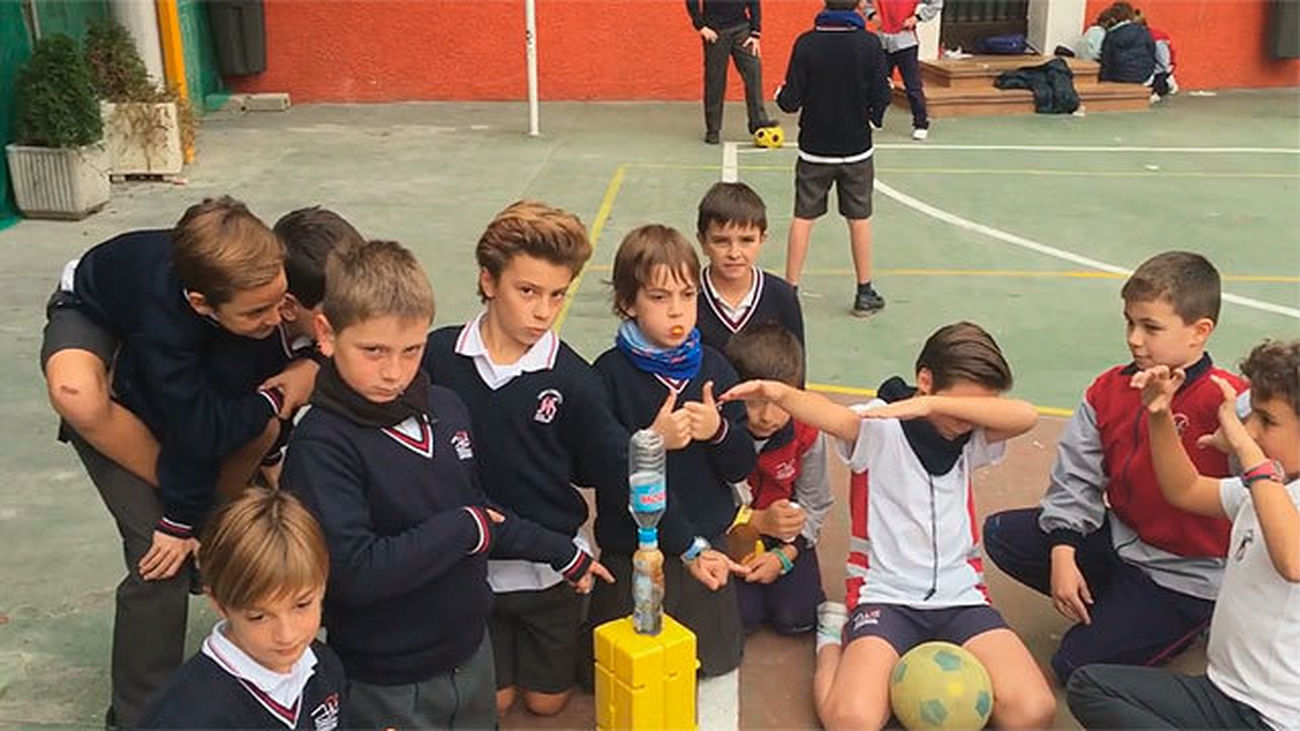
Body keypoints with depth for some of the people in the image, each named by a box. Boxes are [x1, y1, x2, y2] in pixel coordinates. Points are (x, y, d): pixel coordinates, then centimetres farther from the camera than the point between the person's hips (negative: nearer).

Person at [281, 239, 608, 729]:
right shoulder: (321, 444, -21)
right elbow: (352, 572, -28)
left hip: (470, 653, 6)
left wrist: (560, 551, 19)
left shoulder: (446, 408, 0)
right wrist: (462, 530, -20)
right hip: (385, 685, -6)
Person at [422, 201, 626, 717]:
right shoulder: (439, 356, -14)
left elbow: (615, 470, -12)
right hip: (467, 562, 1)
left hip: (550, 564, 0)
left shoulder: (572, 378, -16)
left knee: (546, 701, 18)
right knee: (492, 700, 17)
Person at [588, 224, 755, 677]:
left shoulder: (712, 367, 0)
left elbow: (742, 468, 2)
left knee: (714, 664, 15)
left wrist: (719, 431, -17)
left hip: (706, 546, 4)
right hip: (631, 552, -3)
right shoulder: (611, 373, -12)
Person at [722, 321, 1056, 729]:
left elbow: (1026, 417, -13)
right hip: (886, 595, -4)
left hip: (960, 597, 4)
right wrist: (780, 394, -51)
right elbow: (834, 419, -28)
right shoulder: (881, 427, -5)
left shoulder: (971, 438, 8)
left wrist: (930, 405, -25)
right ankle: (834, 638, 7)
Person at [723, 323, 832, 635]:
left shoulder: (807, 436, -14)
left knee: (796, 618, -12)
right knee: (740, 617, -18)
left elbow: (815, 506, -3)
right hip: (731, 538, -2)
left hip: (787, 538, 2)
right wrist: (759, 522, -35)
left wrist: (783, 555, -14)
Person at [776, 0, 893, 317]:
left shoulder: (806, 43, -10)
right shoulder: (870, 44, -10)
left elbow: (790, 102, -10)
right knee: (859, 219, 12)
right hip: (856, 149, 0)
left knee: (803, 218, 8)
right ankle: (864, 293, 19)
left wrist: (780, 94, 12)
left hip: (814, 150, 0)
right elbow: (880, 99, -10)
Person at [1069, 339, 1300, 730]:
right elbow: (1184, 490, 22)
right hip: (1223, 692, 9)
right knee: (1089, 685, -2)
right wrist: (1160, 417, 5)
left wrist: (1246, 448, -35)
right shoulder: (1265, 486, 9)